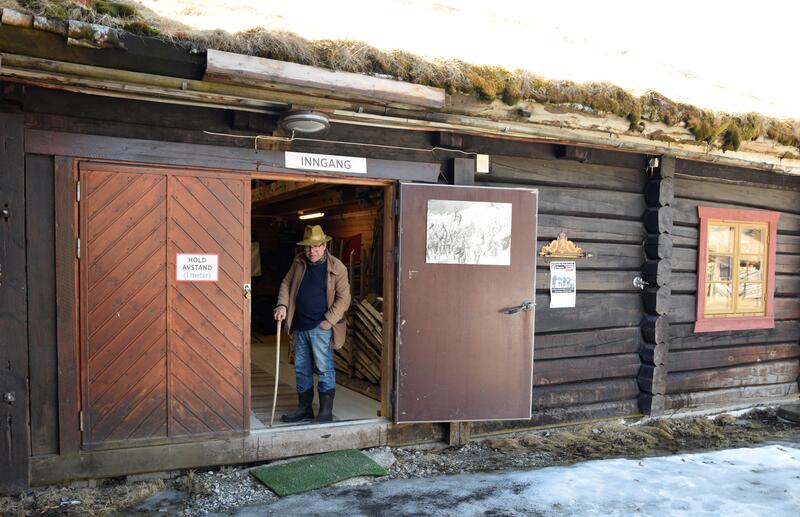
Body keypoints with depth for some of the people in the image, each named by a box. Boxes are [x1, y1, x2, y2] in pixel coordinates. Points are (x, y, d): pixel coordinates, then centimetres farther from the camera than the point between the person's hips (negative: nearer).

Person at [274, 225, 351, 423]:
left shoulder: (336, 267, -9)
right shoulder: (299, 262, 7)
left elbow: (343, 298, -9)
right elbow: (286, 284, 17)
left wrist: (329, 321, -15)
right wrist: (282, 305, 1)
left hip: (321, 327, -6)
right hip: (299, 325, 6)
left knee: (324, 368, -3)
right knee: (301, 368, 14)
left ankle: (326, 412, 6)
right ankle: (304, 408, 26)